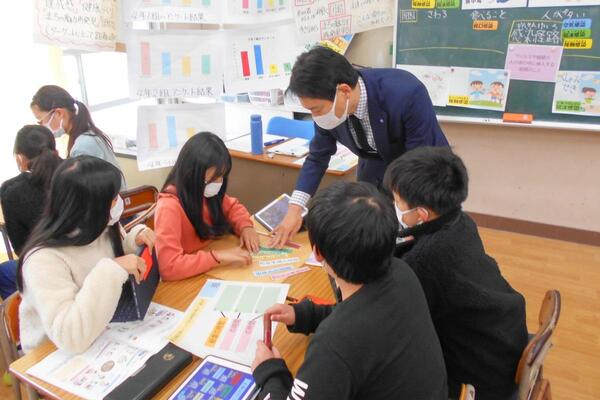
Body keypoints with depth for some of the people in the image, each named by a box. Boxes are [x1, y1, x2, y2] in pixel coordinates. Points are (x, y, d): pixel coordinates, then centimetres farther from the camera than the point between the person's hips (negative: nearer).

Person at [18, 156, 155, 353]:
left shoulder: (102, 227, -8)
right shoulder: (44, 259, -27)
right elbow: (71, 338, -35)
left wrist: (135, 240, -8)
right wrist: (112, 271, -37)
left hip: (108, 336, 6)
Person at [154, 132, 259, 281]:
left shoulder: (207, 192, -6)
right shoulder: (169, 207, -25)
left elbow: (232, 206, 12)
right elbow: (169, 266, -31)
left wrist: (245, 227, -7)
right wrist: (218, 256, -34)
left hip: (212, 272, 6)